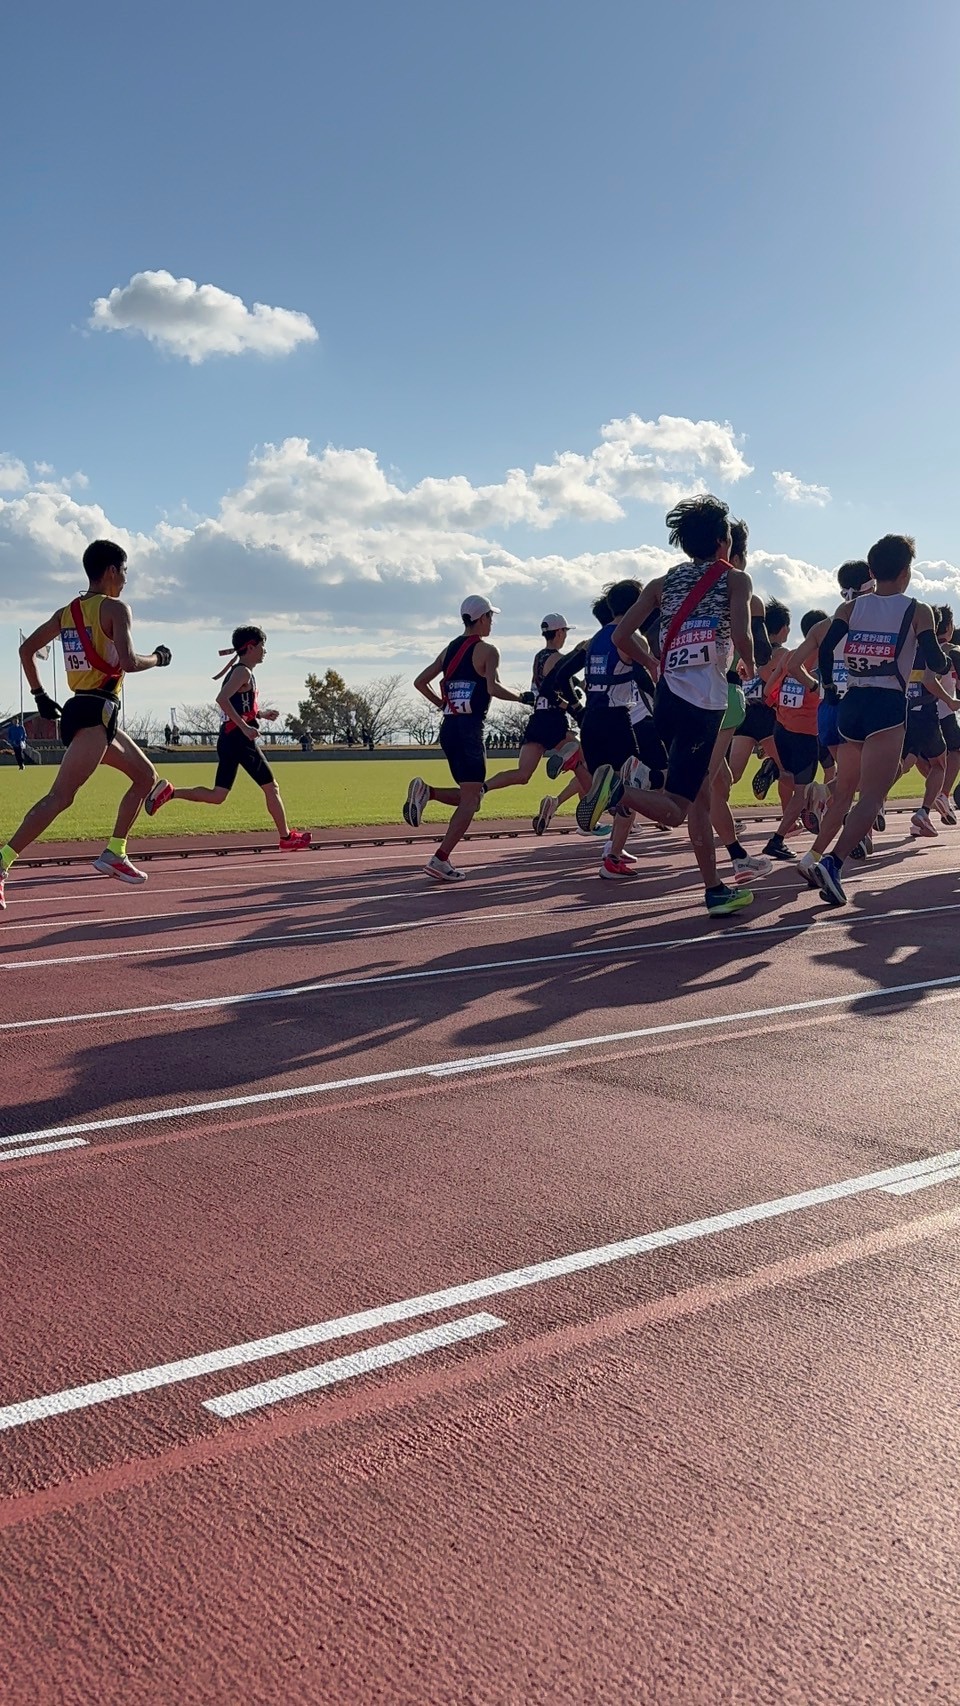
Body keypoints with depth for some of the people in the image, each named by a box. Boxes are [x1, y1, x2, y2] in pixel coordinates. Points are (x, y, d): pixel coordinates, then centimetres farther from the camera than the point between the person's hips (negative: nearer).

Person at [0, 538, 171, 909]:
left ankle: (113, 854, 17)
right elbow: (129, 663, -20)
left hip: (77, 710, 9)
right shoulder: (115, 608, -8)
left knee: (146, 775, 20)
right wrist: (158, 658, -2)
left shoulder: (66, 612, 15)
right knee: (61, 796, -14)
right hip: (97, 712, -9)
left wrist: (39, 694, 23)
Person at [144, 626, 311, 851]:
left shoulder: (236, 671, 20)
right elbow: (222, 699, -24)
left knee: (217, 796, 6)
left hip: (227, 738, 9)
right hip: (240, 739, -9)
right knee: (271, 788, 3)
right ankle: (287, 838, 9)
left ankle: (170, 792, -6)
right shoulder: (243, 672, -9)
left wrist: (262, 714, 20)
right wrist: (245, 727, -26)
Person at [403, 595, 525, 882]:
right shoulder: (487, 650, -5)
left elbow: (420, 682, 17)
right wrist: (522, 697, -7)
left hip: (447, 728, 8)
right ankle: (440, 860, -11)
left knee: (469, 796, 18)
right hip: (469, 730, -8)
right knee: (470, 800, -4)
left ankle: (426, 792, -5)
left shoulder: (449, 649, 16)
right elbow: (493, 688, -19)